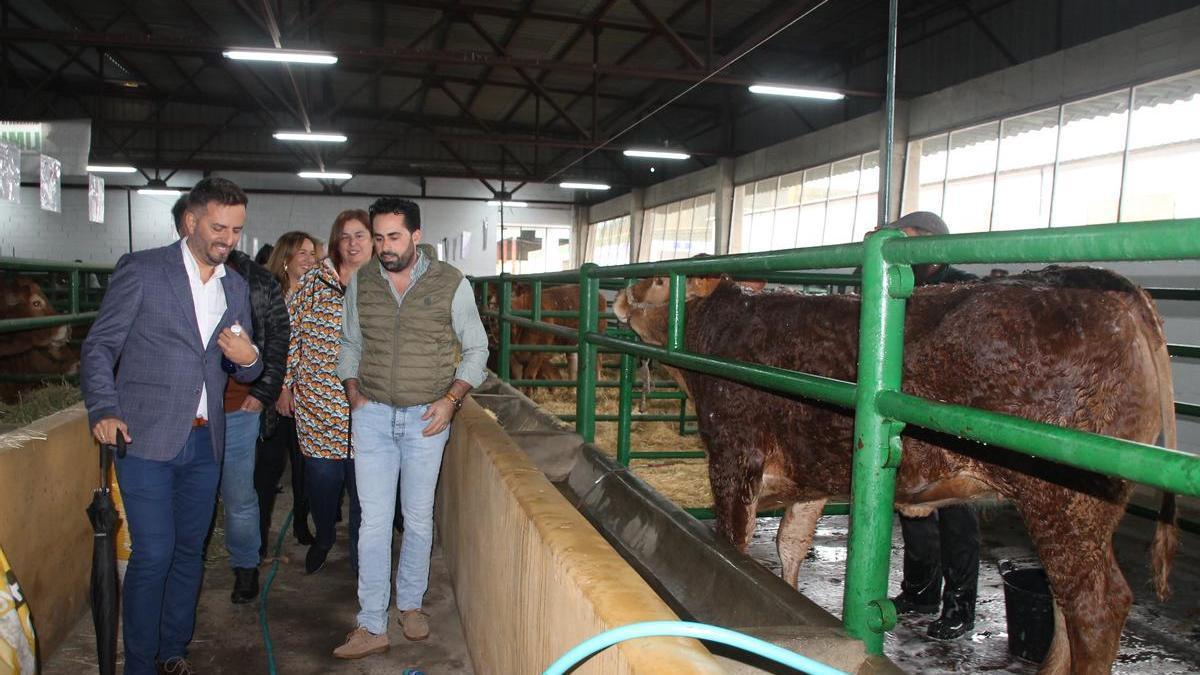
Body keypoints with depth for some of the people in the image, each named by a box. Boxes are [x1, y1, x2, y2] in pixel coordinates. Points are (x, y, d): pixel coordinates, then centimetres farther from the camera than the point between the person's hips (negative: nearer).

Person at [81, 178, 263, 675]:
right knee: (153, 555, -3)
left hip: (204, 442, 5)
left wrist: (248, 358, -8)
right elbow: (99, 346, -2)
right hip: (147, 439, -5)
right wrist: (104, 411, -16)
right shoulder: (141, 270, -4)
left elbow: (245, 371, 16)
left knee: (190, 551, 13)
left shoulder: (236, 288, 12)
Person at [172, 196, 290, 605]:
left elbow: (279, 335, 5)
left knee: (239, 496, 9)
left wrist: (263, 392, -1)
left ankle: (245, 567, 28)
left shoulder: (256, 281, 0)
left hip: (237, 408, -1)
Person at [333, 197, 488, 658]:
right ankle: (371, 627, 11)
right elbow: (350, 345, 15)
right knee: (374, 521, 2)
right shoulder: (360, 283, 2)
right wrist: (355, 395, 2)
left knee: (418, 518, 10)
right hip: (372, 415, 2)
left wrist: (451, 399, -9)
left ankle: (411, 604, 30)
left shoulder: (451, 284, -6)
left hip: (427, 418, -1)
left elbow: (476, 349, 1)